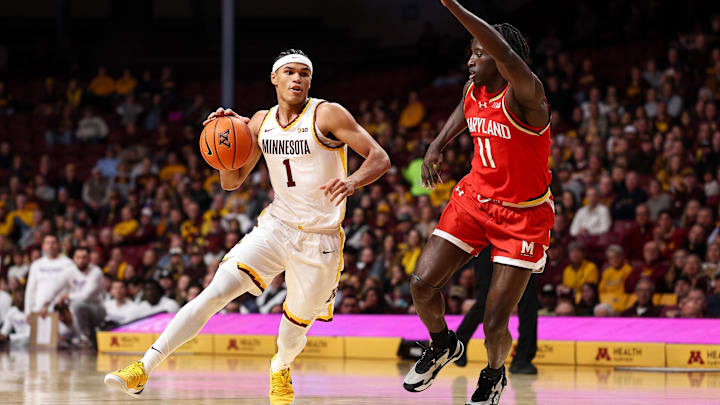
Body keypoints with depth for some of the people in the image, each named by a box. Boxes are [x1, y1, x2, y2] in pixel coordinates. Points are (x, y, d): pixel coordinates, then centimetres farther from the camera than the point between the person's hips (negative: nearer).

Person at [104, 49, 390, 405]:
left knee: (296, 325, 9)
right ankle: (143, 368, -17)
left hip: (319, 239, -3)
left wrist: (352, 181, -33)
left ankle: (280, 369, 47)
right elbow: (231, 181, 12)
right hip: (276, 225, 3)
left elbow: (380, 159, -12)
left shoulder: (327, 115, -10)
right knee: (215, 293, -14)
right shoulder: (261, 123, 5)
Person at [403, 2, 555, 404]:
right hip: (474, 200, 6)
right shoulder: (473, 91, -1)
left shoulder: (524, 95, -24)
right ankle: (443, 345, 25)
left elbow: (508, 56, -47)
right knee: (422, 284, -6)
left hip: (523, 216, -6)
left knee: (494, 325, -7)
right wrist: (437, 145, 14)